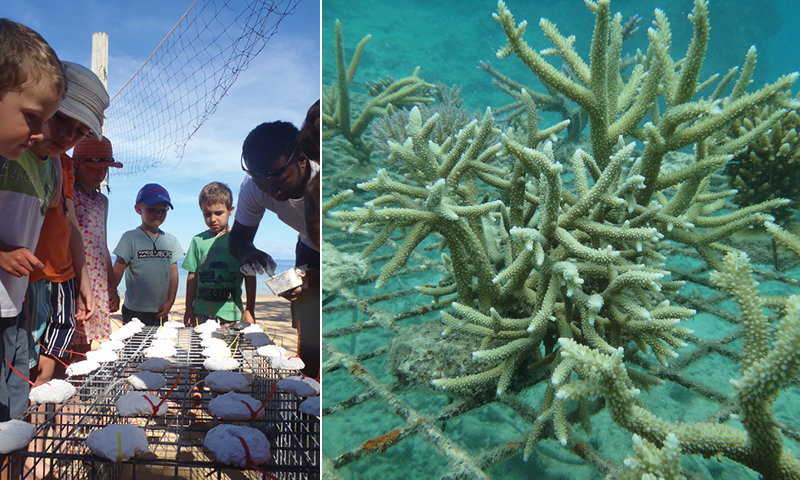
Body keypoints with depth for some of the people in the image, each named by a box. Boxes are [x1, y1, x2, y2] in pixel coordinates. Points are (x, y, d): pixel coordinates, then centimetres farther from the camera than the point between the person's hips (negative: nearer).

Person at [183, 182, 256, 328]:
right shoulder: (198, 240, 7)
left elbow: (250, 276, 3)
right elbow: (192, 276, 11)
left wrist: (250, 310, 2)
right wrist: (189, 309, 11)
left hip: (231, 312, -2)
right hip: (202, 313, 2)